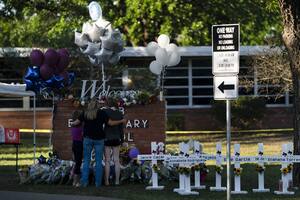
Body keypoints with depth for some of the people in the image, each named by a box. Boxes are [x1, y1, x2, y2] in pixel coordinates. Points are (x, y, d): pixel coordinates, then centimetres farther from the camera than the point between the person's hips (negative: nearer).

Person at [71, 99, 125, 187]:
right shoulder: (101, 113, 0)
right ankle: (98, 182, 2)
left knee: (86, 161, 6)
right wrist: (121, 121, 13)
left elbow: (76, 122, 8)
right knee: (98, 161, 4)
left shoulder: (85, 113, 3)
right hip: (99, 139, -1)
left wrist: (72, 123, 30)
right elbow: (110, 123, 0)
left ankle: (84, 182, 0)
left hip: (87, 138, 1)